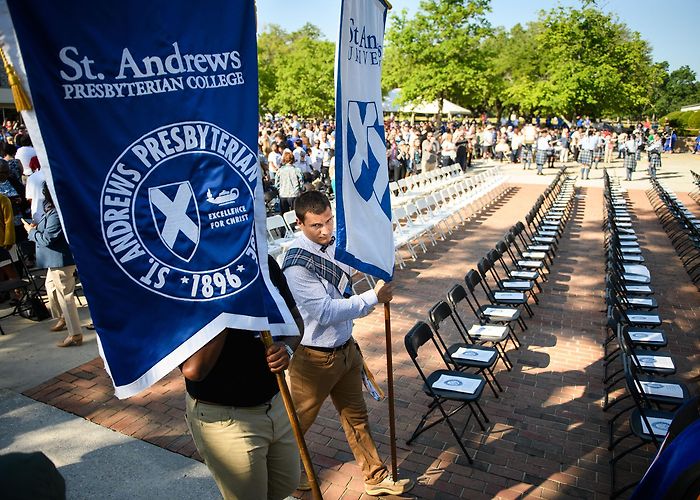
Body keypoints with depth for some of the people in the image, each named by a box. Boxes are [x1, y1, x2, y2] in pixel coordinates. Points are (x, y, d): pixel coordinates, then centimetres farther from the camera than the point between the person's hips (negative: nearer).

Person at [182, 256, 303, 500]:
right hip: (224, 417, -6)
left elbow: (295, 320, 8)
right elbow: (193, 369, -32)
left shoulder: (266, 263, -5)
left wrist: (287, 347, -14)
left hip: (276, 402, 7)